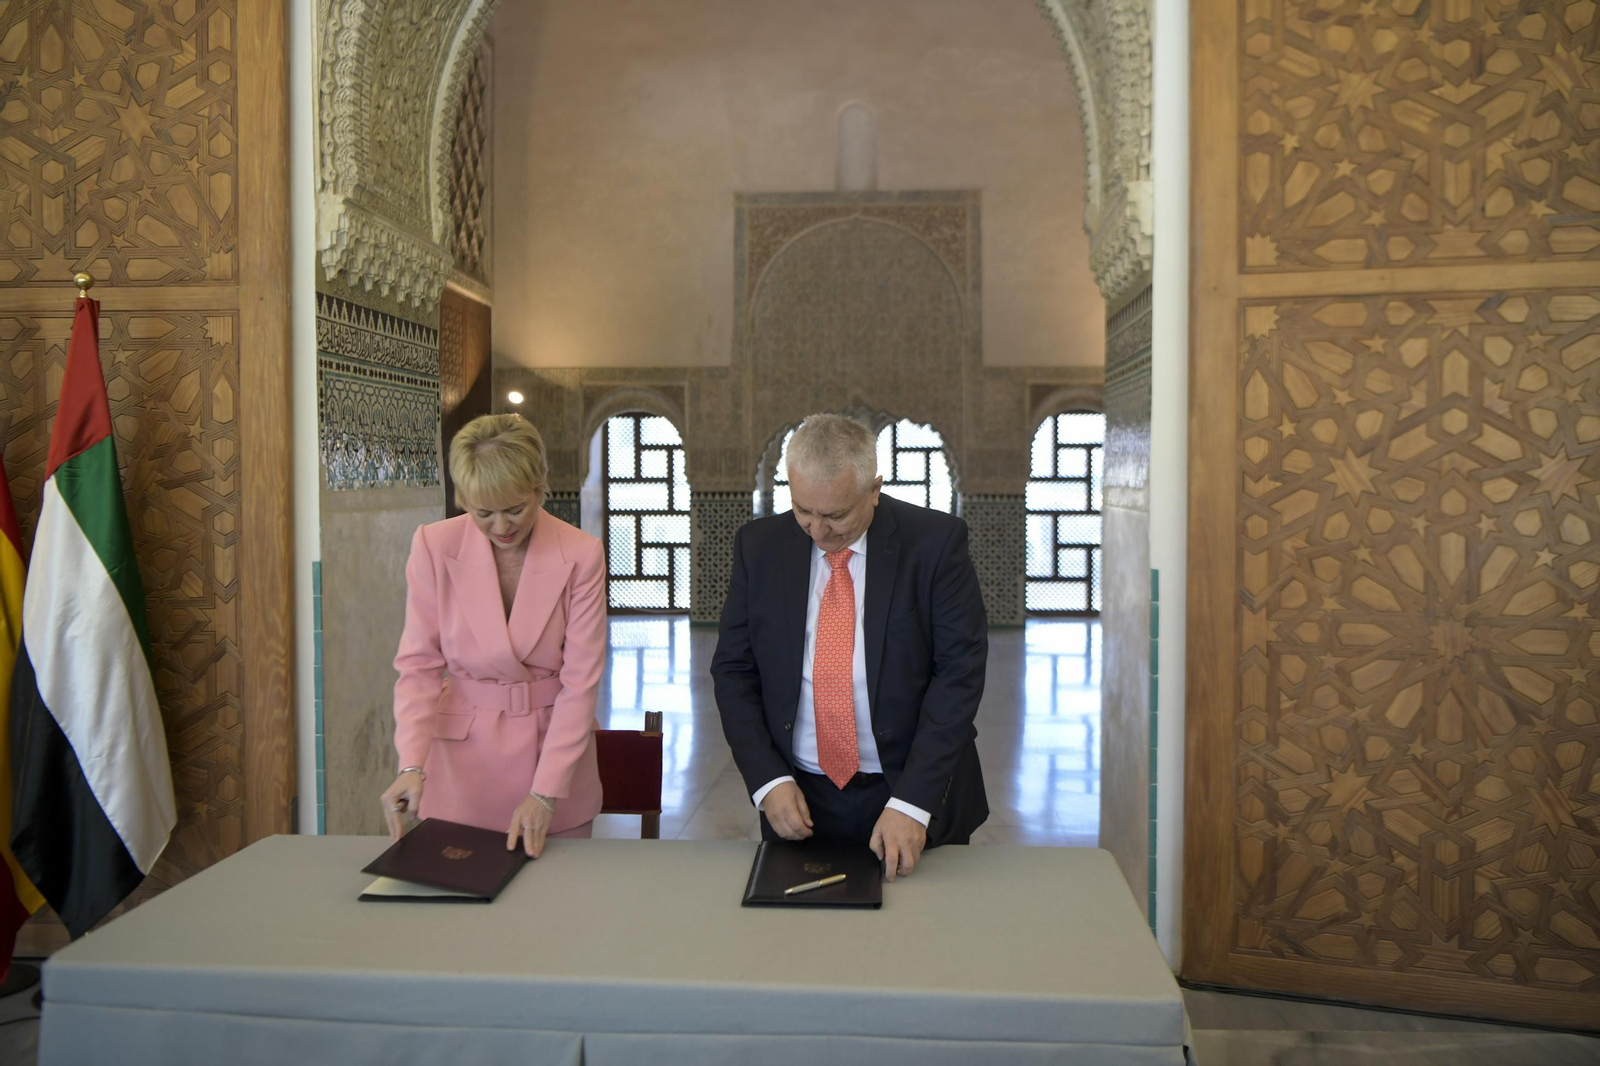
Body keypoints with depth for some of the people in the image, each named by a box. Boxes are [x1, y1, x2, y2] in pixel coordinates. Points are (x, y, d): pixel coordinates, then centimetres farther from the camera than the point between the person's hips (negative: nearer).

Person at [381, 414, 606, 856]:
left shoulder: (581, 555, -12)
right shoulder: (434, 546, -9)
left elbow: (581, 681, -12)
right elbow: (418, 665, -6)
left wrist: (545, 793, -16)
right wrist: (412, 765, -19)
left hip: (555, 745, 0)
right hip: (462, 756, 0)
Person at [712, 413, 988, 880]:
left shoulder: (935, 541, -10)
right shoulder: (759, 545, -2)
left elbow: (959, 672, -13)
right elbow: (733, 671, 2)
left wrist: (911, 802, -19)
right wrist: (768, 779, -10)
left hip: (917, 798, -2)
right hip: (799, 802, 2)